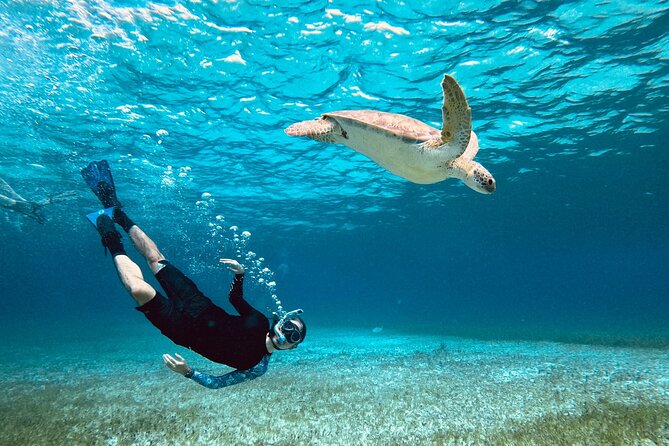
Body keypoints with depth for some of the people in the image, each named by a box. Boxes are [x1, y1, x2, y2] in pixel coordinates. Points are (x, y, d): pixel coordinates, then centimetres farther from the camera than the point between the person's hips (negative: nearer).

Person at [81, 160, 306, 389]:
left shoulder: (258, 366, -15)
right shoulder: (260, 322, -6)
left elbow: (217, 383, -12)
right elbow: (235, 298, 9)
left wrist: (188, 372, -30)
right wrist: (241, 273, -10)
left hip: (185, 330, -4)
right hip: (200, 309, 4)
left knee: (139, 289, -25)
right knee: (155, 257, 2)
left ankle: (114, 247, 4)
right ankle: (116, 211, 22)